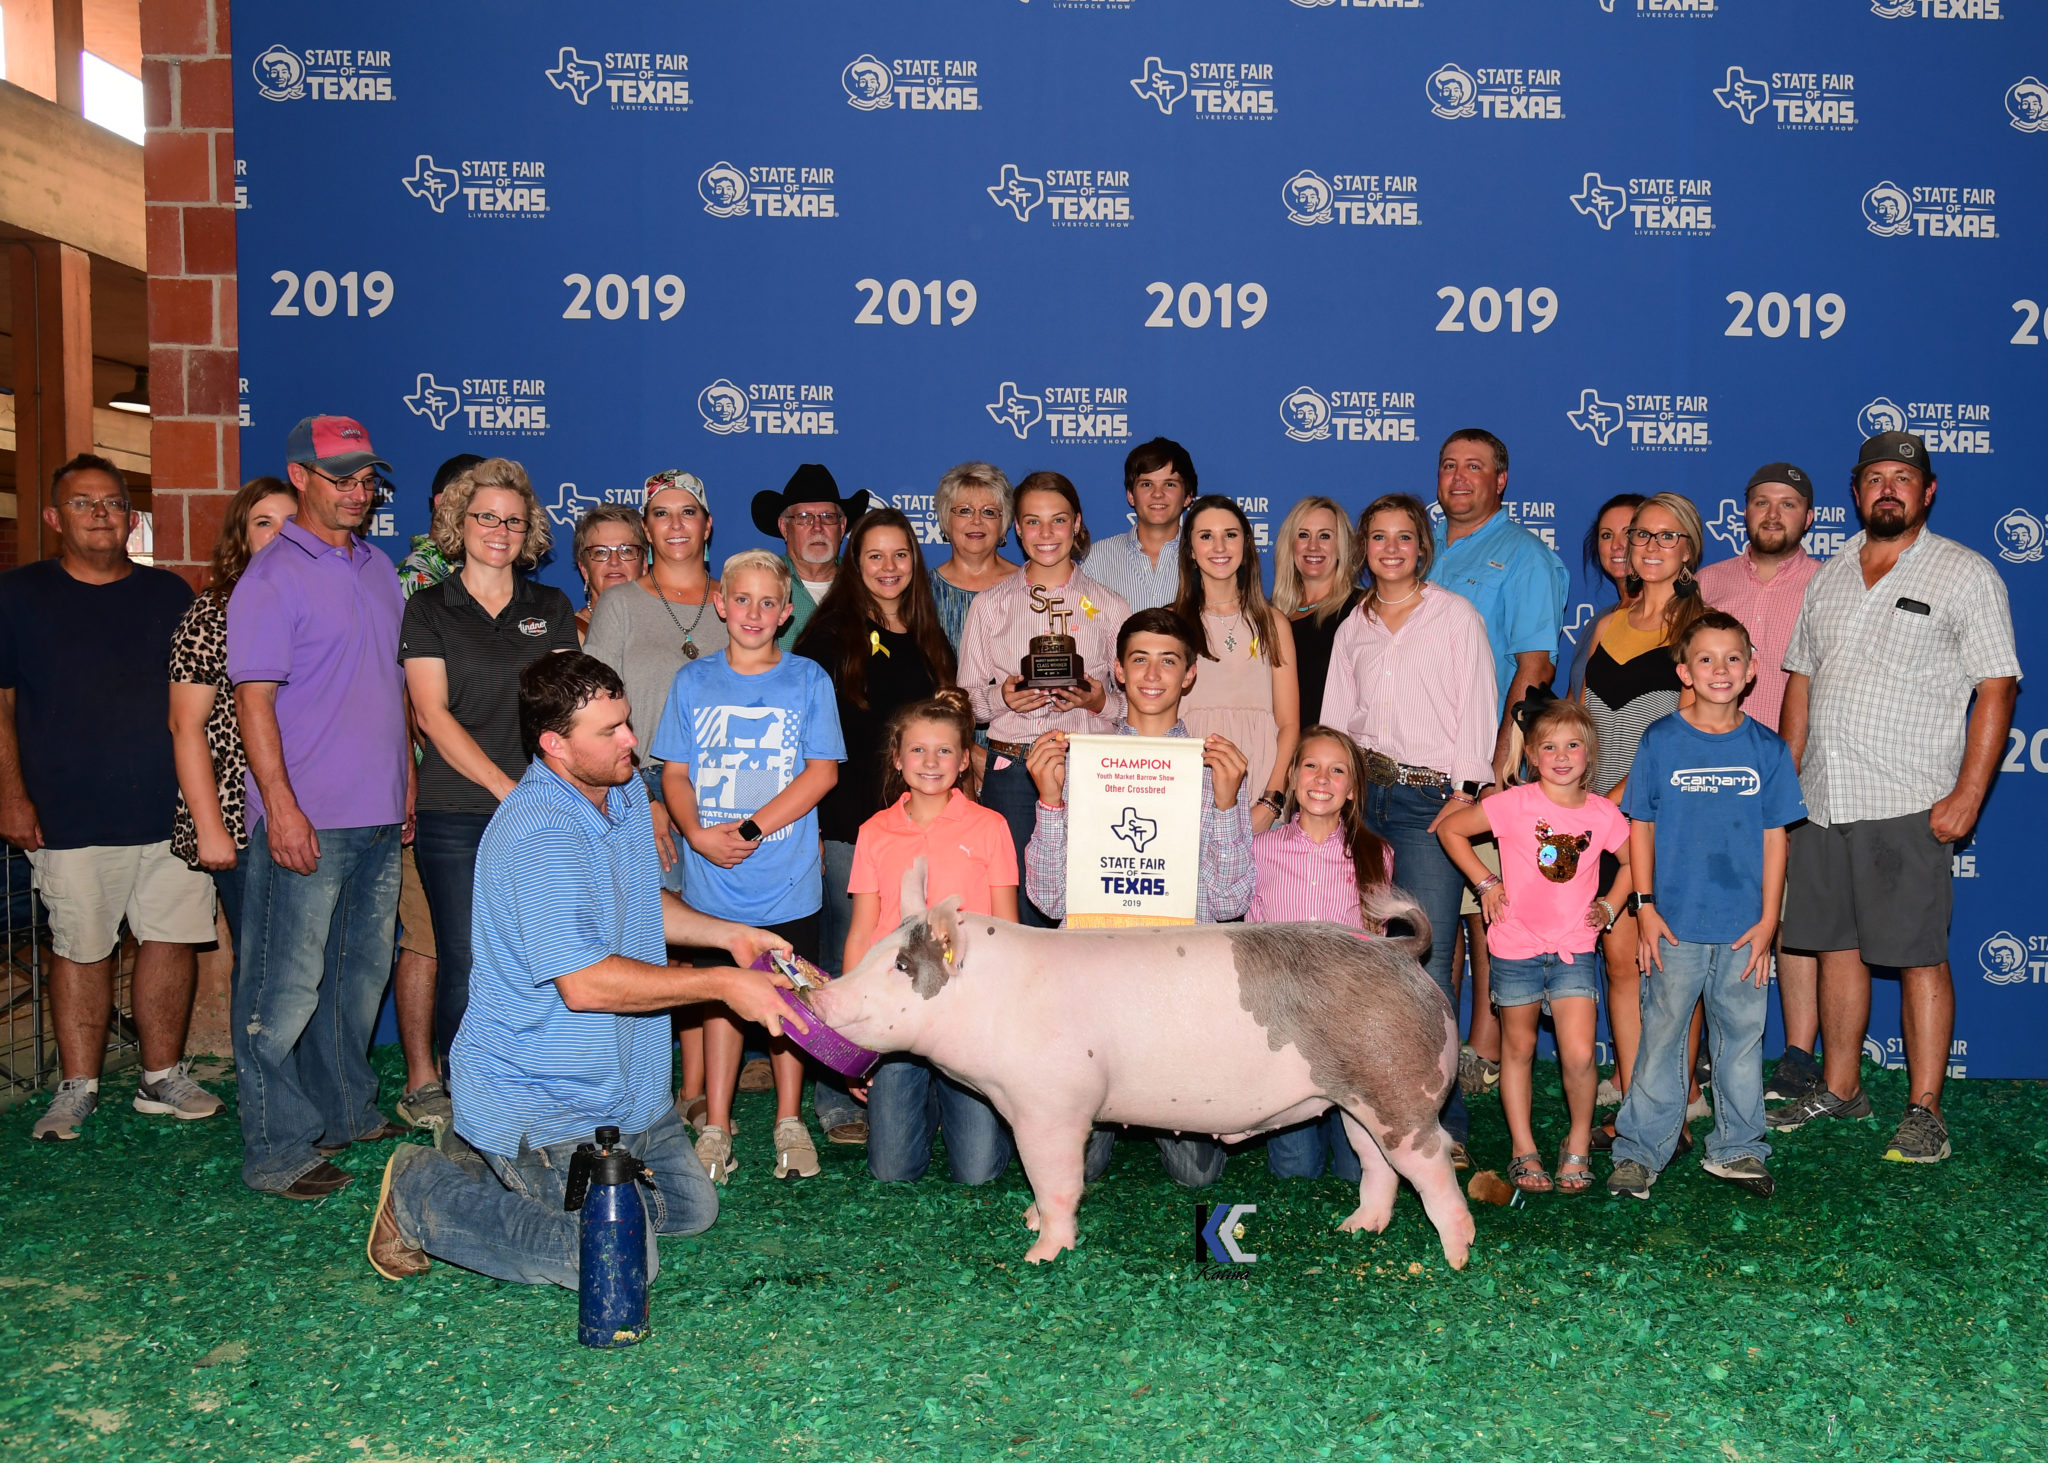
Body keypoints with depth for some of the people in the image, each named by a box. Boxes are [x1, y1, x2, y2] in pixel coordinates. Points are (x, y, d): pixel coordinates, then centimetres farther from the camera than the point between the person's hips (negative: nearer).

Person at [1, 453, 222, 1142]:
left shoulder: (169, 593, 12)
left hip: (171, 808, 2)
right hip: (69, 817, -2)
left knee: (172, 937, 3)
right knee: (80, 948, 4)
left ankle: (163, 1077, 16)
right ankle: (77, 1088, 16)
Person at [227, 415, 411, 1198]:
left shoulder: (378, 570, 15)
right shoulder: (272, 577, -8)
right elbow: (254, 700, -13)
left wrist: (408, 781, 16)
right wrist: (281, 806, -19)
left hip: (380, 815, 8)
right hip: (307, 820, -7)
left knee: (361, 971, 16)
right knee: (286, 985, -2)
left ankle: (346, 1111, 30)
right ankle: (278, 1148, 7)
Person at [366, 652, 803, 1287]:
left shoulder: (626, 792, 4)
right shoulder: (537, 835, -27)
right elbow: (585, 983, -32)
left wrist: (730, 934, 6)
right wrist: (721, 984, -26)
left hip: (625, 1085, 10)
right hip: (540, 1098, -9)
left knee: (693, 1209, 18)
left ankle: (503, 1168, 24)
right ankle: (424, 1192, 3)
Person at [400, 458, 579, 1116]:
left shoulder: (552, 608, 14)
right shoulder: (429, 608, 8)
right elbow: (432, 713, -2)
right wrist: (506, 787, -11)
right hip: (455, 814, -2)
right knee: (466, 964, -4)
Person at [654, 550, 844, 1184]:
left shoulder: (807, 679, 1)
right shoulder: (693, 681, 6)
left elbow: (822, 772, -5)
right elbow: (674, 773, 6)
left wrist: (749, 829, -14)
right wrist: (699, 834, -13)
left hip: (786, 877, -1)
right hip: (711, 878, 1)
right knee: (720, 994, 8)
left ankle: (789, 1122, 22)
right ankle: (715, 1127, 19)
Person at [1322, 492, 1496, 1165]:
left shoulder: (1456, 616, 6)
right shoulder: (1354, 628, 17)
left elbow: (1475, 709, 1)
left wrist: (1465, 793, -8)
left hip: (1431, 796, -4)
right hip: (1362, 794, 4)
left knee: (1426, 961, -12)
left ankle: (1443, 1118, -6)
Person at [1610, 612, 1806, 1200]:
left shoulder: (1768, 748, 2)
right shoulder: (1660, 741, -2)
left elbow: (1774, 837, 4)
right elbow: (1640, 826, 2)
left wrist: (1767, 920, 0)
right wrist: (1645, 906, -4)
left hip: (1743, 925, 2)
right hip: (1675, 923, -2)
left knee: (1742, 1035, 11)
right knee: (1662, 1034, 5)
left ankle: (1737, 1149, 26)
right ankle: (1640, 1151, 15)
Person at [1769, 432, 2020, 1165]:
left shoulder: (1966, 574, 0)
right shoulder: (1829, 576, 15)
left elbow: (1996, 687, -5)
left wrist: (1969, 792, -14)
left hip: (1910, 804, -5)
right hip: (1822, 800, 5)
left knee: (1919, 956, -2)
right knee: (1837, 945, 11)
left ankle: (1924, 1111, 7)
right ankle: (1840, 1089, 23)